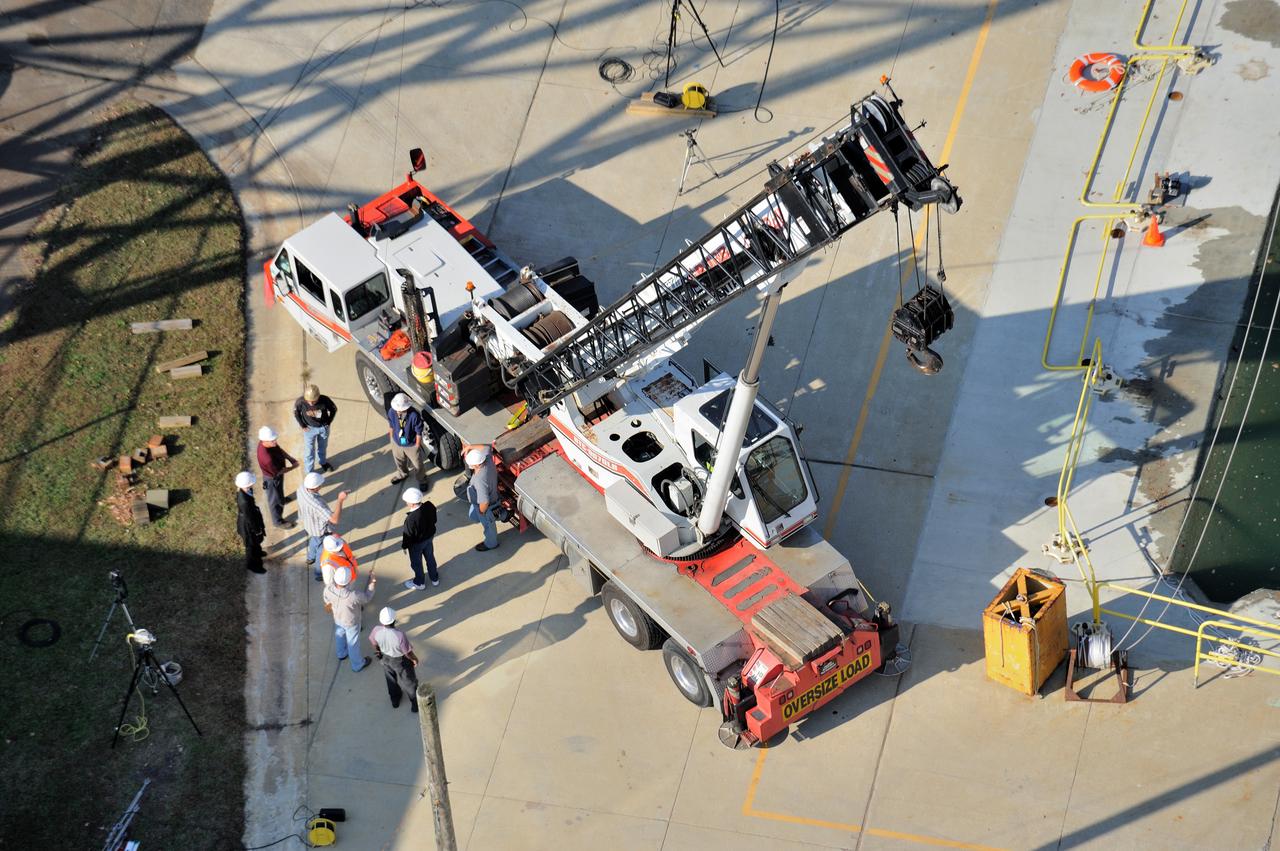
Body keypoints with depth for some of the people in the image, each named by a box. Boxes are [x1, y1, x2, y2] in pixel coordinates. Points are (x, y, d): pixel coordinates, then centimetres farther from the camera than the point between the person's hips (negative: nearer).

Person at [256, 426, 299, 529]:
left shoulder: (268, 442, -22)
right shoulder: (267, 458, -44)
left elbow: (279, 450, 1)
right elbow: (277, 472, -28)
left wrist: (290, 458, -13)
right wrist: (293, 467, -14)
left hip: (278, 474, 7)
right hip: (272, 479, -7)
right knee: (275, 500, 19)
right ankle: (278, 522, 43)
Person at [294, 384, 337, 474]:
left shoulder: (325, 400, -33)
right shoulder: (300, 401, -33)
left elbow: (334, 409, -11)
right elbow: (296, 413, -10)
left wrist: (328, 422, -5)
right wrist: (303, 426, -6)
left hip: (323, 428, 1)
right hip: (309, 428, -1)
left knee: (323, 447, 26)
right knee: (309, 450, 12)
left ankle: (322, 462, 55)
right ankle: (309, 472, 31)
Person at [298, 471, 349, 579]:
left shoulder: (302, 489, -26)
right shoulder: (316, 504, -49)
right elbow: (334, 520, -50)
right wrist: (340, 500, -51)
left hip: (309, 525, 7)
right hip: (321, 530, -7)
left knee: (314, 540, 39)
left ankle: (311, 559, 66)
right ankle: (320, 573, 48)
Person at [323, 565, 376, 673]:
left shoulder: (328, 589, -34)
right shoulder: (354, 596, -44)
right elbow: (367, 597, -21)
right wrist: (371, 581, -14)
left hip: (337, 618, 4)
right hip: (351, 622, -4)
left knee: (340, 636, 34)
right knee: (353, 643, 23)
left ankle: (341, 654, 63)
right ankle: (357, 665, 48)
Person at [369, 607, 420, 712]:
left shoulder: (376, 631, -30)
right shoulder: (400, 636, -42)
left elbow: (374, 643, -7)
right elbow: (408, 653, -26)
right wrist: (414, 659, -3)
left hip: (385, 658, 4)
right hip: (400, 661, -4)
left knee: (391, 679, 33)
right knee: (408, 681, 24)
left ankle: (395, 699, 57)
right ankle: (415, 703, 47)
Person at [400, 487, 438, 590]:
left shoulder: (411, 519, -41)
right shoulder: (429, 506, -24)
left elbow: (408, 535, -25)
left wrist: (404, 545, -5)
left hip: (416, 544, -5)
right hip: (429, 537, 5)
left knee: (416, 563, 23)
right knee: (430, 557, 30)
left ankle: (419, 583, 48)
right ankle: (434, 578, 53)